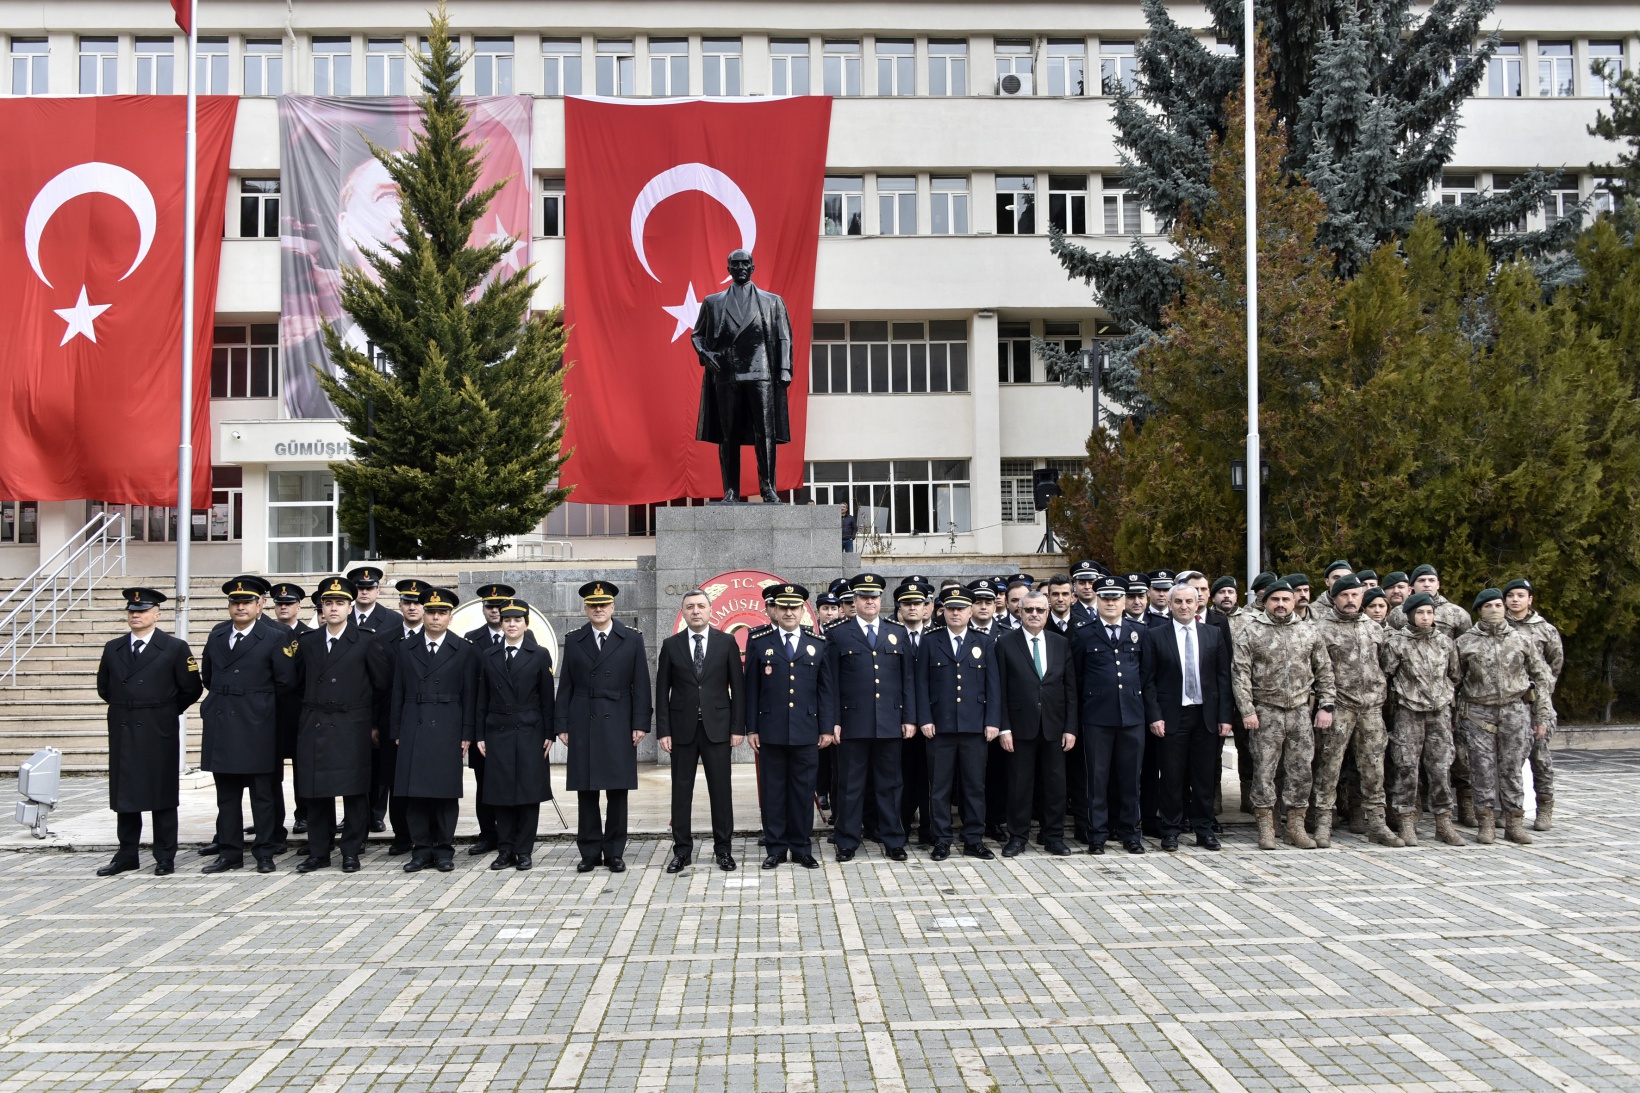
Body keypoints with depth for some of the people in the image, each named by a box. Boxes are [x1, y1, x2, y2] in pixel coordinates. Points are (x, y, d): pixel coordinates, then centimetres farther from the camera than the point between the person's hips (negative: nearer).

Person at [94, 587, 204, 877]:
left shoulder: (175, 648, -3)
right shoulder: (113, 648, 9)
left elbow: (191, 688, -1)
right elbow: (104, 688, 18)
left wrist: (168, 711, 4)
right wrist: (127, 708, 14)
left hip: (159, 733, -4)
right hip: (123, 733, 4)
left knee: (162, 796, 3)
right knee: (124, 796, 9)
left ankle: (165, 857, 10)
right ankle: (126, 855, 19)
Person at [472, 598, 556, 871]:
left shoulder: (540, 655, 3)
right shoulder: (487, 655, 9)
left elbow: (547, 698, 1)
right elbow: (481, 699, 8)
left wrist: (549, 734, -4)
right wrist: (479, 735, 3)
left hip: (530, 734, -2)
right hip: (498, 733, 2)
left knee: (529, 792, 0)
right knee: (500, 794, 2)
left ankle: (524, 851, 7)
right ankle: (506, 850, 11)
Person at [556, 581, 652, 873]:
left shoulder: (632, 638, 3)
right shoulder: (573, 640, 8)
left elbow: (640, 684, 1)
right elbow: (566, 686, 8)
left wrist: (640, 723, -5)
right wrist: (562, 725, 3)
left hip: (618, 725, -1)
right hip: (583, 725, 1)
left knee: (617, 791, 2)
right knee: (585, 791, 3)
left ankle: (615, 852, 11)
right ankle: (590, 852, 13)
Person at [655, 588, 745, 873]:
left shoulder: (726, 642, 2)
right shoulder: (671, 645, 4)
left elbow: (738, 687, 2)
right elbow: (662, 691, 4)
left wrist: (738, 727, -3)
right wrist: (663, 731, -3)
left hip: (717, 726, -1)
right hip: (682, 728, 1)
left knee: (721, 790, 3)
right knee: (681, 791, 5)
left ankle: (723, 849, 14)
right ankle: (682, 851, 14)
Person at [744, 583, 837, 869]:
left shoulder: (818, 643, 6)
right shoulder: (758, 642, 3)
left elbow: (827, 689, 6)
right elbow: (751, 689, 4)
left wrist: (827, 728, 2)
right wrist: (751, 729, 0)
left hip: (807, 732, 1)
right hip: (770, 732, -1)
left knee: (803, 790, 6)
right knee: (772, 791, 5)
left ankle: (802, 848, 16)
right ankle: (775, 848, 14)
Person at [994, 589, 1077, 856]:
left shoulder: (1062, 643, 8)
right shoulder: (1005, 643, -1)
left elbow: (1070, 688, 6)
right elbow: (1000, 690, -3)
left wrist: (1070, 727, 0)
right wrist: (1004, 727, -9)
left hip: (1054, 726, 3)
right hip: (1021, 726, -2)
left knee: (1055, 784, 7)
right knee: (1019, 785, 4)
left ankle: (1054, 837, 19)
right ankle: (1018, 837, 15)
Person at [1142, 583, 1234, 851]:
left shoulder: (1214, 634, 7)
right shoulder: (1155, 636, 1)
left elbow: (1224, 677, 6)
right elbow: (1148, 680, -1)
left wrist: (1225, 716, 0)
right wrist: (1154, 716, -8)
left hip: (1207, 716, 2)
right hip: (1171, 716, -2)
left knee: (1205, 776, 7)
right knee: (1172, 777, 2)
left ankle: (1204, 829, 18)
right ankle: (1171, 829, 12)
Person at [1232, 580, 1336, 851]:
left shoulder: (1308, 631, 8)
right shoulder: (1251, 631, -1)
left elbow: (1324, 671, 11)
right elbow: (1240, 673, -5)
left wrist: (1325, 706, 4)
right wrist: (1247, 710, -11)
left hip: (1301, 710, 3)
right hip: (1266, 712, -3)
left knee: (1301, 769, 5)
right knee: (1264, 770, 0)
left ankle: (1296, 825, 16)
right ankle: (1266, 826, 9)